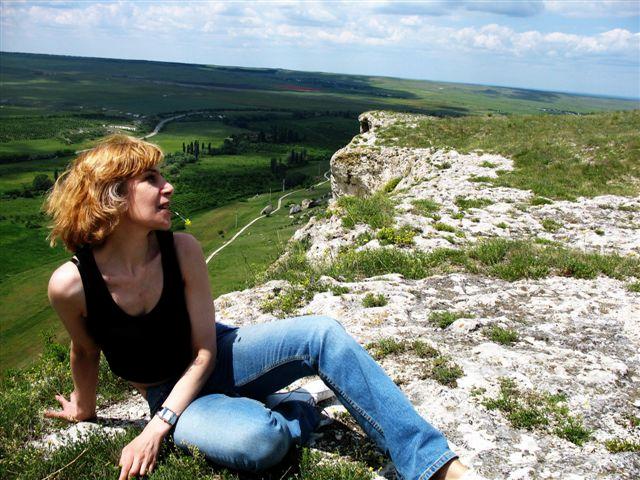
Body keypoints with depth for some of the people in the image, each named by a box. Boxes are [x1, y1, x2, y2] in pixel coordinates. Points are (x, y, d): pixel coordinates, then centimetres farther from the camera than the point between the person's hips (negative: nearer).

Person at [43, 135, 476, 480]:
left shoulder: (182, 249, -19)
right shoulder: (71, 284, -22)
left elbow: (204, 352, -13)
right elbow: (86, 351, 0)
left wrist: (156, 428, -21)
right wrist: (84, 410, 16)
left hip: (210, 362, 2)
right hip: (167, 393, -1)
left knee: (323, 334, -23)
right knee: (255, 440, -35)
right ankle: (294, 416, 2)